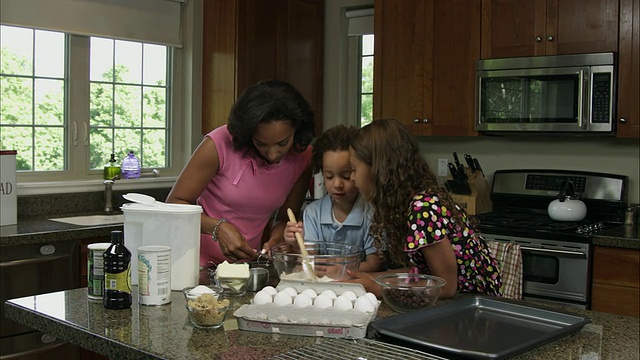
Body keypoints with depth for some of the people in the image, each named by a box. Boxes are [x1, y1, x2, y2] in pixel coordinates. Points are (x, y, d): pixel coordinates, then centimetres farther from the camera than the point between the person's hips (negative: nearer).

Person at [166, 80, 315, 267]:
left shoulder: (303, 157, -3)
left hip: (248, 265, 3)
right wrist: (219, 228, -22)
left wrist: (276, 240, -13)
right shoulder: (220, 143, -14)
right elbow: (174, 203, -7)